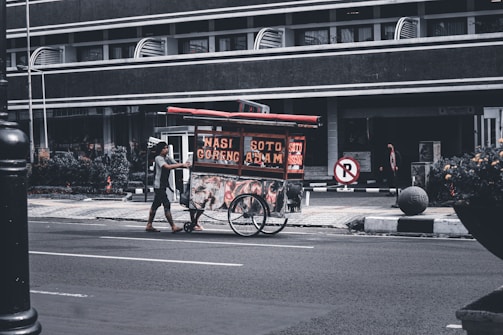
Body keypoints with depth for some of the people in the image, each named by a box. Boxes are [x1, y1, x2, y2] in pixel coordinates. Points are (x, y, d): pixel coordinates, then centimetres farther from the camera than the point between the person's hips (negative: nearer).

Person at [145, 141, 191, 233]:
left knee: (156, 204, 14)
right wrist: (182, 164, -29)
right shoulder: (158, 158, -13)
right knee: (167, 205, -11)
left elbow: (175, 164, 5)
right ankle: (173, 227, -11)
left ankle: (149, 226, 21)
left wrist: (185, 165, -14)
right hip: (159, 185, -9)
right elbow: (167, 166, -27)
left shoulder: (167, 158, 13)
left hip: (164, 185, 9)